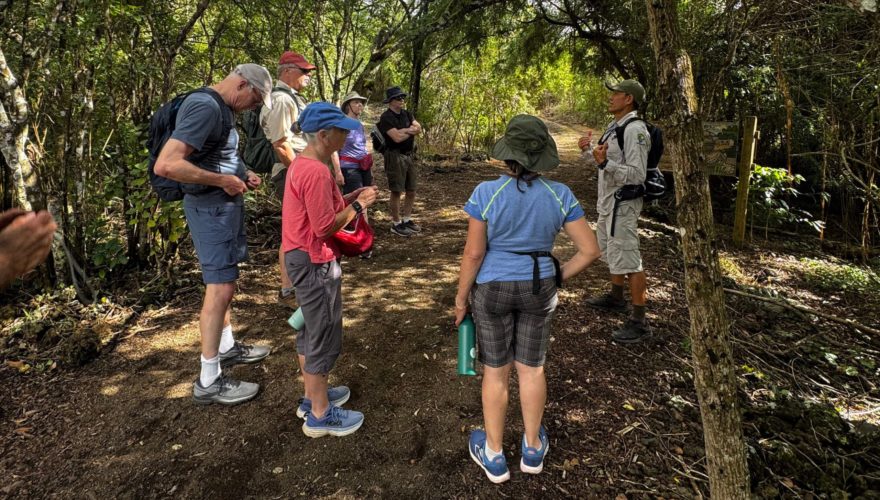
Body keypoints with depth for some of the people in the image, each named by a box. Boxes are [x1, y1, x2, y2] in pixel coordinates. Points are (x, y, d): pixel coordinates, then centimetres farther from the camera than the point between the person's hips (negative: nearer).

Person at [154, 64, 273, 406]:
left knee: (225, 282, 18)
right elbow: (166, 165, -29)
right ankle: (208, 381, 2)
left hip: (226, 204, 11)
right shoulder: (205, 107, -20)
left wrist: (242, 176, 9)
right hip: (211, 207, -11)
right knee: (220, 287, -7)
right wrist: (222, 181, -21)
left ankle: (226, 347, 34)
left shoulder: (220, 109, 12)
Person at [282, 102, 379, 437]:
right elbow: (324, 226, -24)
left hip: (302, 259, 11)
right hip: (316, 264, -10)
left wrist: (350, 197, 7)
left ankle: (313, 396, 35)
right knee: (324, 338, 2)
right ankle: (320, 415, 15)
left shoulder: (303, 163, 10)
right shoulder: (316, 171, -23)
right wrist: (358, 206, -12)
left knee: (310, 331, 20)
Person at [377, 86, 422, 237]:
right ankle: (396, 224, 8)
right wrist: (411, 131, -3)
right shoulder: (386, 117, -11)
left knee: (411, 191, 12)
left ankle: (406, 220, 26)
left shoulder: (406, 114, 13)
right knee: (396, 191, -2)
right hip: (395, 156, -8)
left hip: (408, 155, 8)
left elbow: (419, 129, 4)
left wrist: (405, 130, -12)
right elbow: (397, 137, -20)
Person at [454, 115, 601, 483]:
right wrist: (557, 278, 7)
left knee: (496, 371, 12)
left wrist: (461, 297, -1)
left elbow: (473, 253, -15)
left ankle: (494, 456, 25)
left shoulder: (486, 193, -17)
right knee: (531, 367, 18)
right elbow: (590, 250, -7)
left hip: (492, 289, -2)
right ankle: (533, 448, 33)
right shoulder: (560, 196, -9)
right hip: (537, 290, 2)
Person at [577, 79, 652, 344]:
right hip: (607, 202, 11)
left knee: (628, 260, -8)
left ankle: (639, 321, -2)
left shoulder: (635, 130, -20)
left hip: (622, 204, -11)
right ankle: (616, 298, 42)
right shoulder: (614, 127, 11)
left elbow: (637, 174, -26)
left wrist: (605, 163, -34)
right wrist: (588, 151, 8)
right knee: (612, 253, 24)